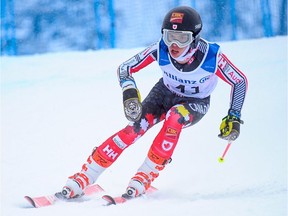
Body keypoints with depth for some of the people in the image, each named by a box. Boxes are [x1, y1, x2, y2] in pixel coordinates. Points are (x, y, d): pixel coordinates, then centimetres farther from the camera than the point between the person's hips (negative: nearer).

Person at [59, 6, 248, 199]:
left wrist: (234, 117, -23)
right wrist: (130, 93, -34)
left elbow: (240, 81, -17)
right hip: (165, 93, 2)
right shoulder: (160, 50, -28)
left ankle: (146, 175, -23)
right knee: (135, 128, -22)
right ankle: (85, 176, -15)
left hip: (196, 103, -1)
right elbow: (125, 69, -15)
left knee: (174, 118, -35)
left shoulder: (212, 56, -33)